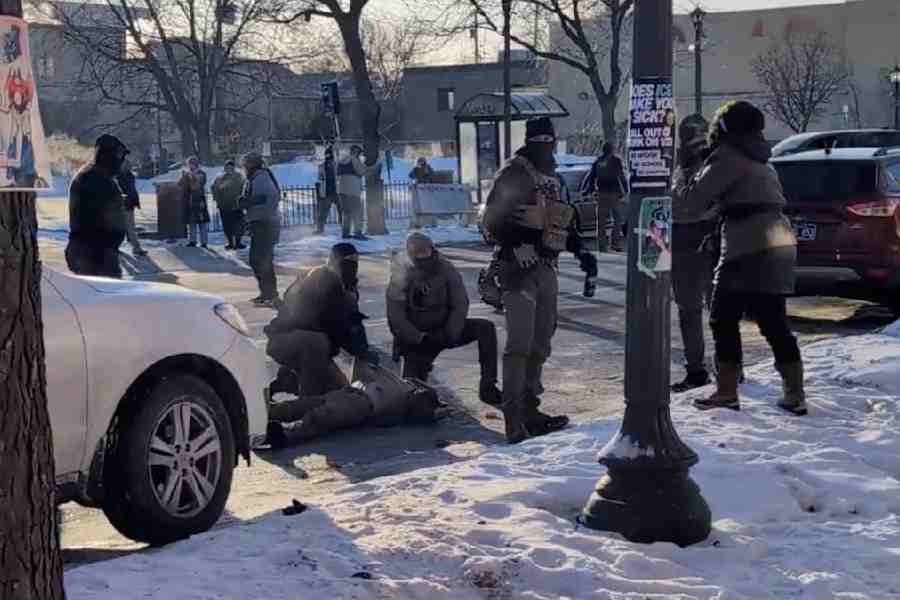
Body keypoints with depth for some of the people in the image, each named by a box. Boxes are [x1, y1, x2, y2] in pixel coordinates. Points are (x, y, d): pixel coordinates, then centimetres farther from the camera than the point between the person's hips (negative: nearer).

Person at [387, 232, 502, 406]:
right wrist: (420, 340, -23)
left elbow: (460, 305, -4)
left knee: (486, 328, -19)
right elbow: (396, 318, -16)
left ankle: (487, 387, -20)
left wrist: (450, 334, -17)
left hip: (444, 331, 3)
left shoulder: (445, 269, -6)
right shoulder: (401, 277, -14)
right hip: (415, 338, -3)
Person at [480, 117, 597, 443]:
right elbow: (492, 219, -14)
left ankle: (529, 410, 20)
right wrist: (518, 248, -22)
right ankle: (514, 419, -11)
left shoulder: (552, 177, 19)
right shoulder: (513, 174, -7)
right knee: (520, 344, -13)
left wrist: (579, 248, 14)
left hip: (546, 268, 9)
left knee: (540, 345, 11)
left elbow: (561, 219, 27)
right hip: (519, 269, -8)